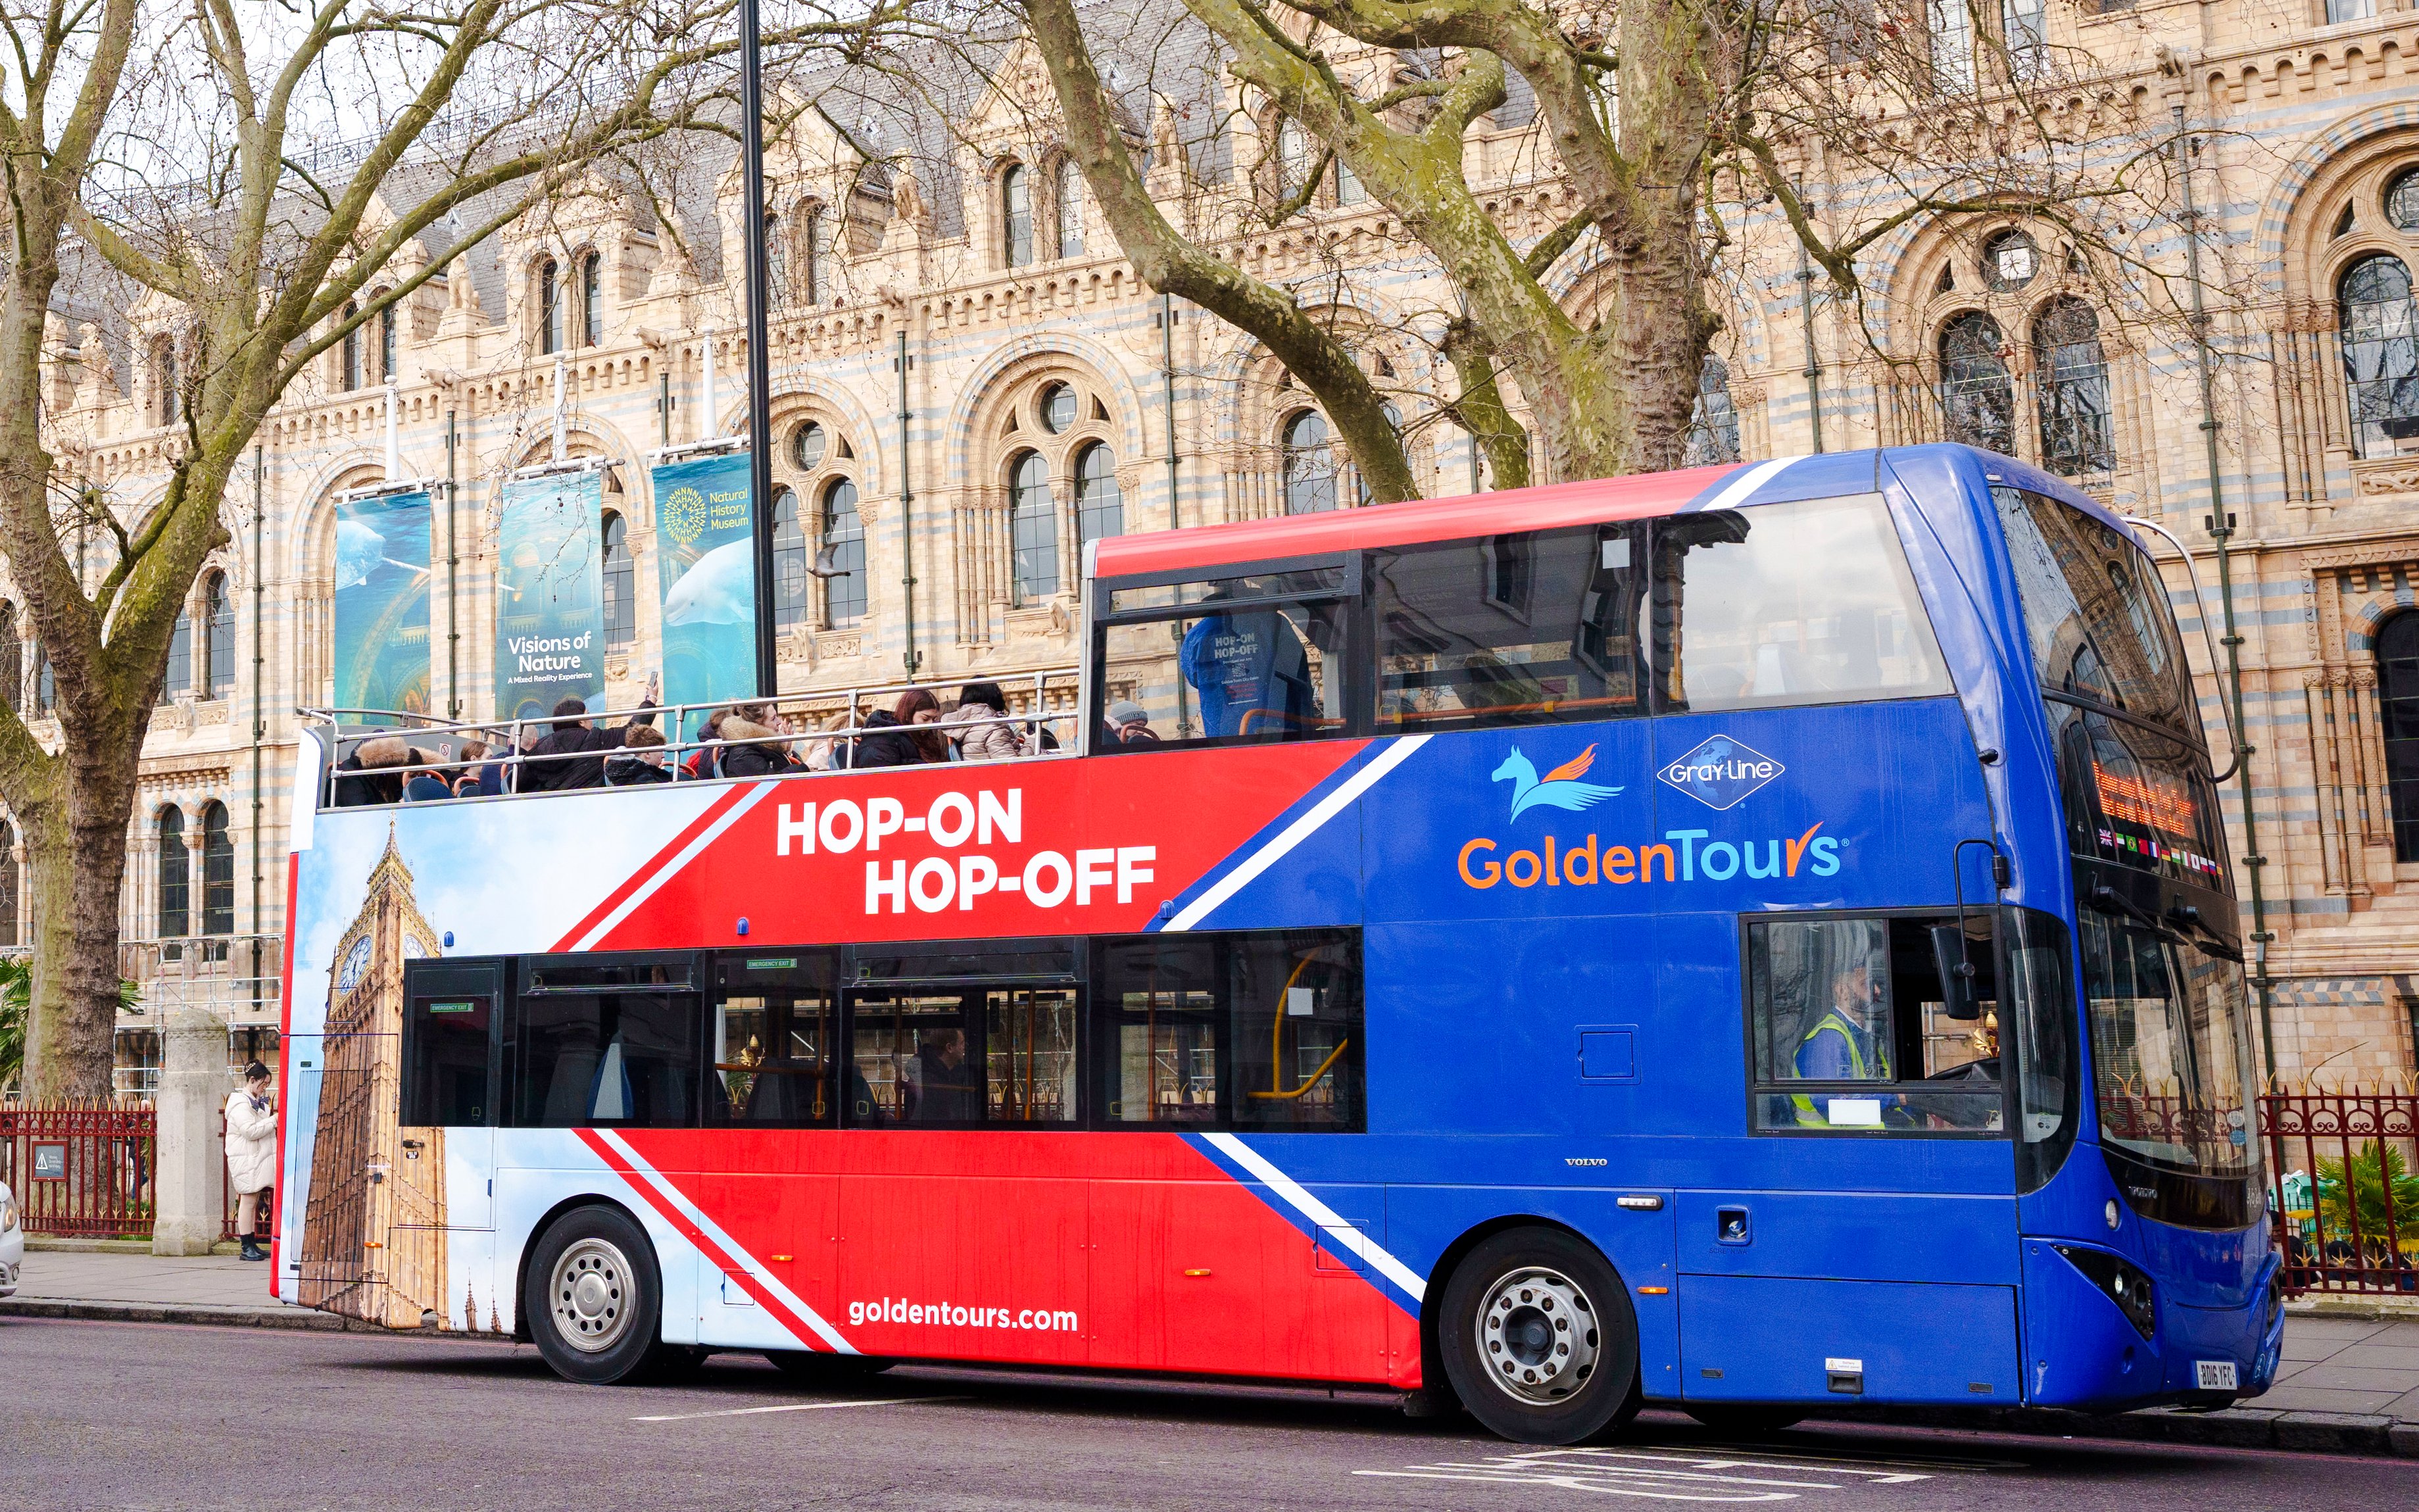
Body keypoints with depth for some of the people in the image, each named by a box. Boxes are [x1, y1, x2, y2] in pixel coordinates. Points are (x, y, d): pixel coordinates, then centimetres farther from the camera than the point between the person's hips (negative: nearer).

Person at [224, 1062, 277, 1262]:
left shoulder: (257, 1101, 18)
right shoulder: (240, 1104, -15)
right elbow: (250, 1131, -23)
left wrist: (272, 1114, 13)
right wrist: (274, 1120, -18)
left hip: (257, 1159, 10)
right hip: (246, 1160, -10)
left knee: (253, 1202, 11)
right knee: (248, 1202, -7)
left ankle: (252, 1245, 14)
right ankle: (247, 1248, -5)